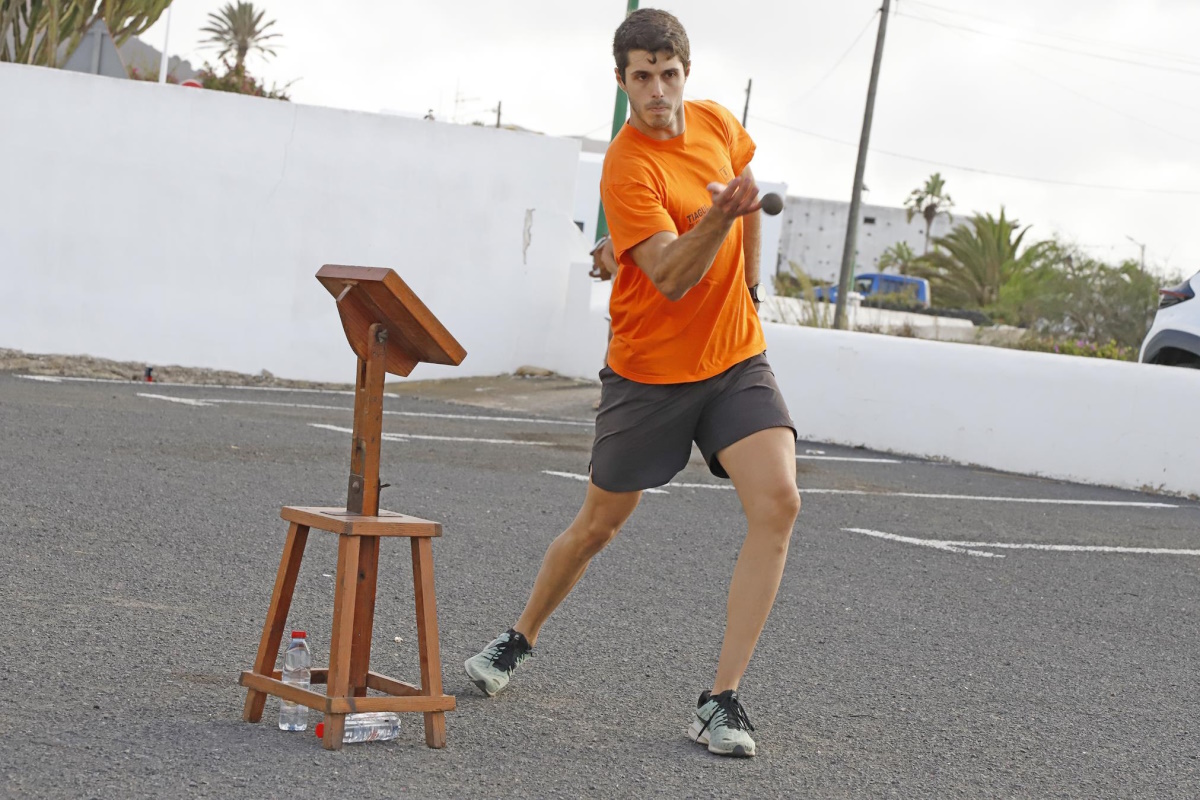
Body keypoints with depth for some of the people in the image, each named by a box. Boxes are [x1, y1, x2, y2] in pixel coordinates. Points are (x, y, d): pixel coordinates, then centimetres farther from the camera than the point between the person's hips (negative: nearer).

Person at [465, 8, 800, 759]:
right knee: (599, 524, 10)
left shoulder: (718, 123, 1)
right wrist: (716, 220, -43)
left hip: (735, 358, 4)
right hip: (651, 371, -4)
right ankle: (520, 639, 39)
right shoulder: (628, 168, -18)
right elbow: (669, 279, -27)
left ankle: (722, 700, -13)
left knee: (778, 502, -18)